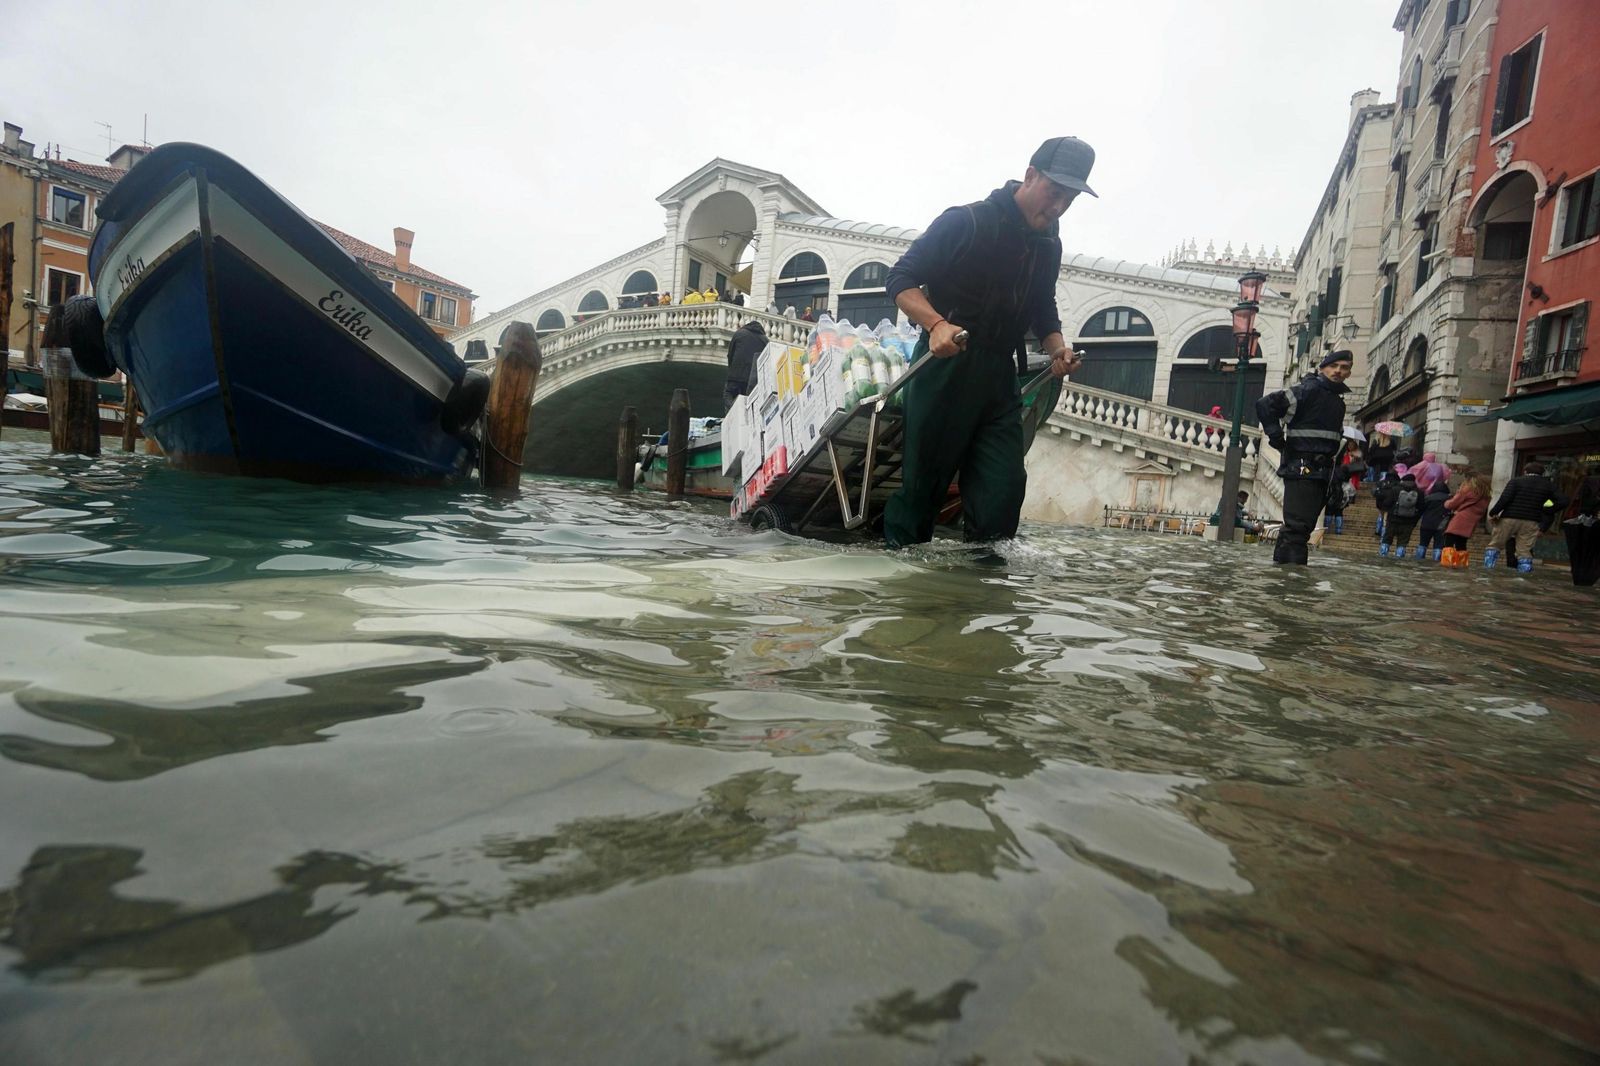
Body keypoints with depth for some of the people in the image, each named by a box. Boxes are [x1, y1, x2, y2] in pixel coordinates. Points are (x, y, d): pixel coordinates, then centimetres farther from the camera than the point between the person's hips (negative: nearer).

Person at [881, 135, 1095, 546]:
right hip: (944, 371, -6)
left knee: (1003, 491, 0)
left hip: (999, 381, 6)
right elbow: (901, 278, -10)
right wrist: (936, 324, -28)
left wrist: (1057, 348, 3)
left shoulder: (1049, 245, 14)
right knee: (923, 486, -2)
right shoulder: (967, 221, -8)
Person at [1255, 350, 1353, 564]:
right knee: (1298, 525, -14)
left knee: (1303, 526, 10)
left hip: (1321, 472, 9)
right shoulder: (1307, 390, -7)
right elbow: (1265, 404, -18)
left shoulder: (1338, 401, 19)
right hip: (1301, 468, -9)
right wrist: (1278, 440, -16)